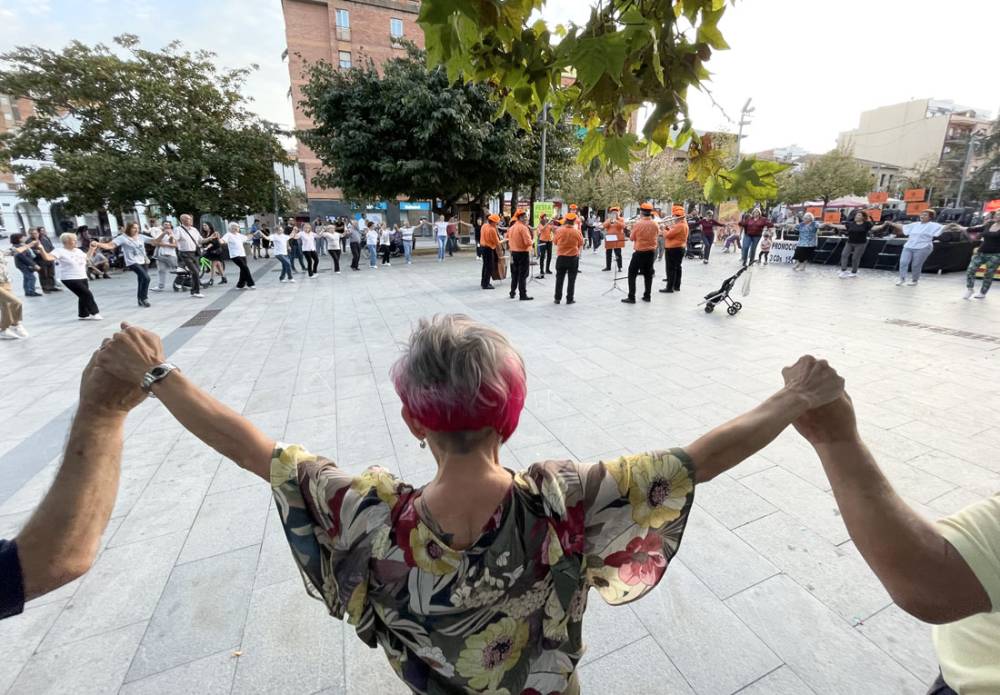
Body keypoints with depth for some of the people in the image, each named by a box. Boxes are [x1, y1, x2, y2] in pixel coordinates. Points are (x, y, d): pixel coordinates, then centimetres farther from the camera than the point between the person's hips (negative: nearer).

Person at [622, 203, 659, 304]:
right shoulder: (654, 225, -1)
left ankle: (631, 297, -3)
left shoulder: (637, 224, -15)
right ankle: (647, 296, 18)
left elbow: (632, 238, -4)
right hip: (651, 252, 5)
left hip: (639, 252, -5)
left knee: (632, 274, 3)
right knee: (648, 274, 15)